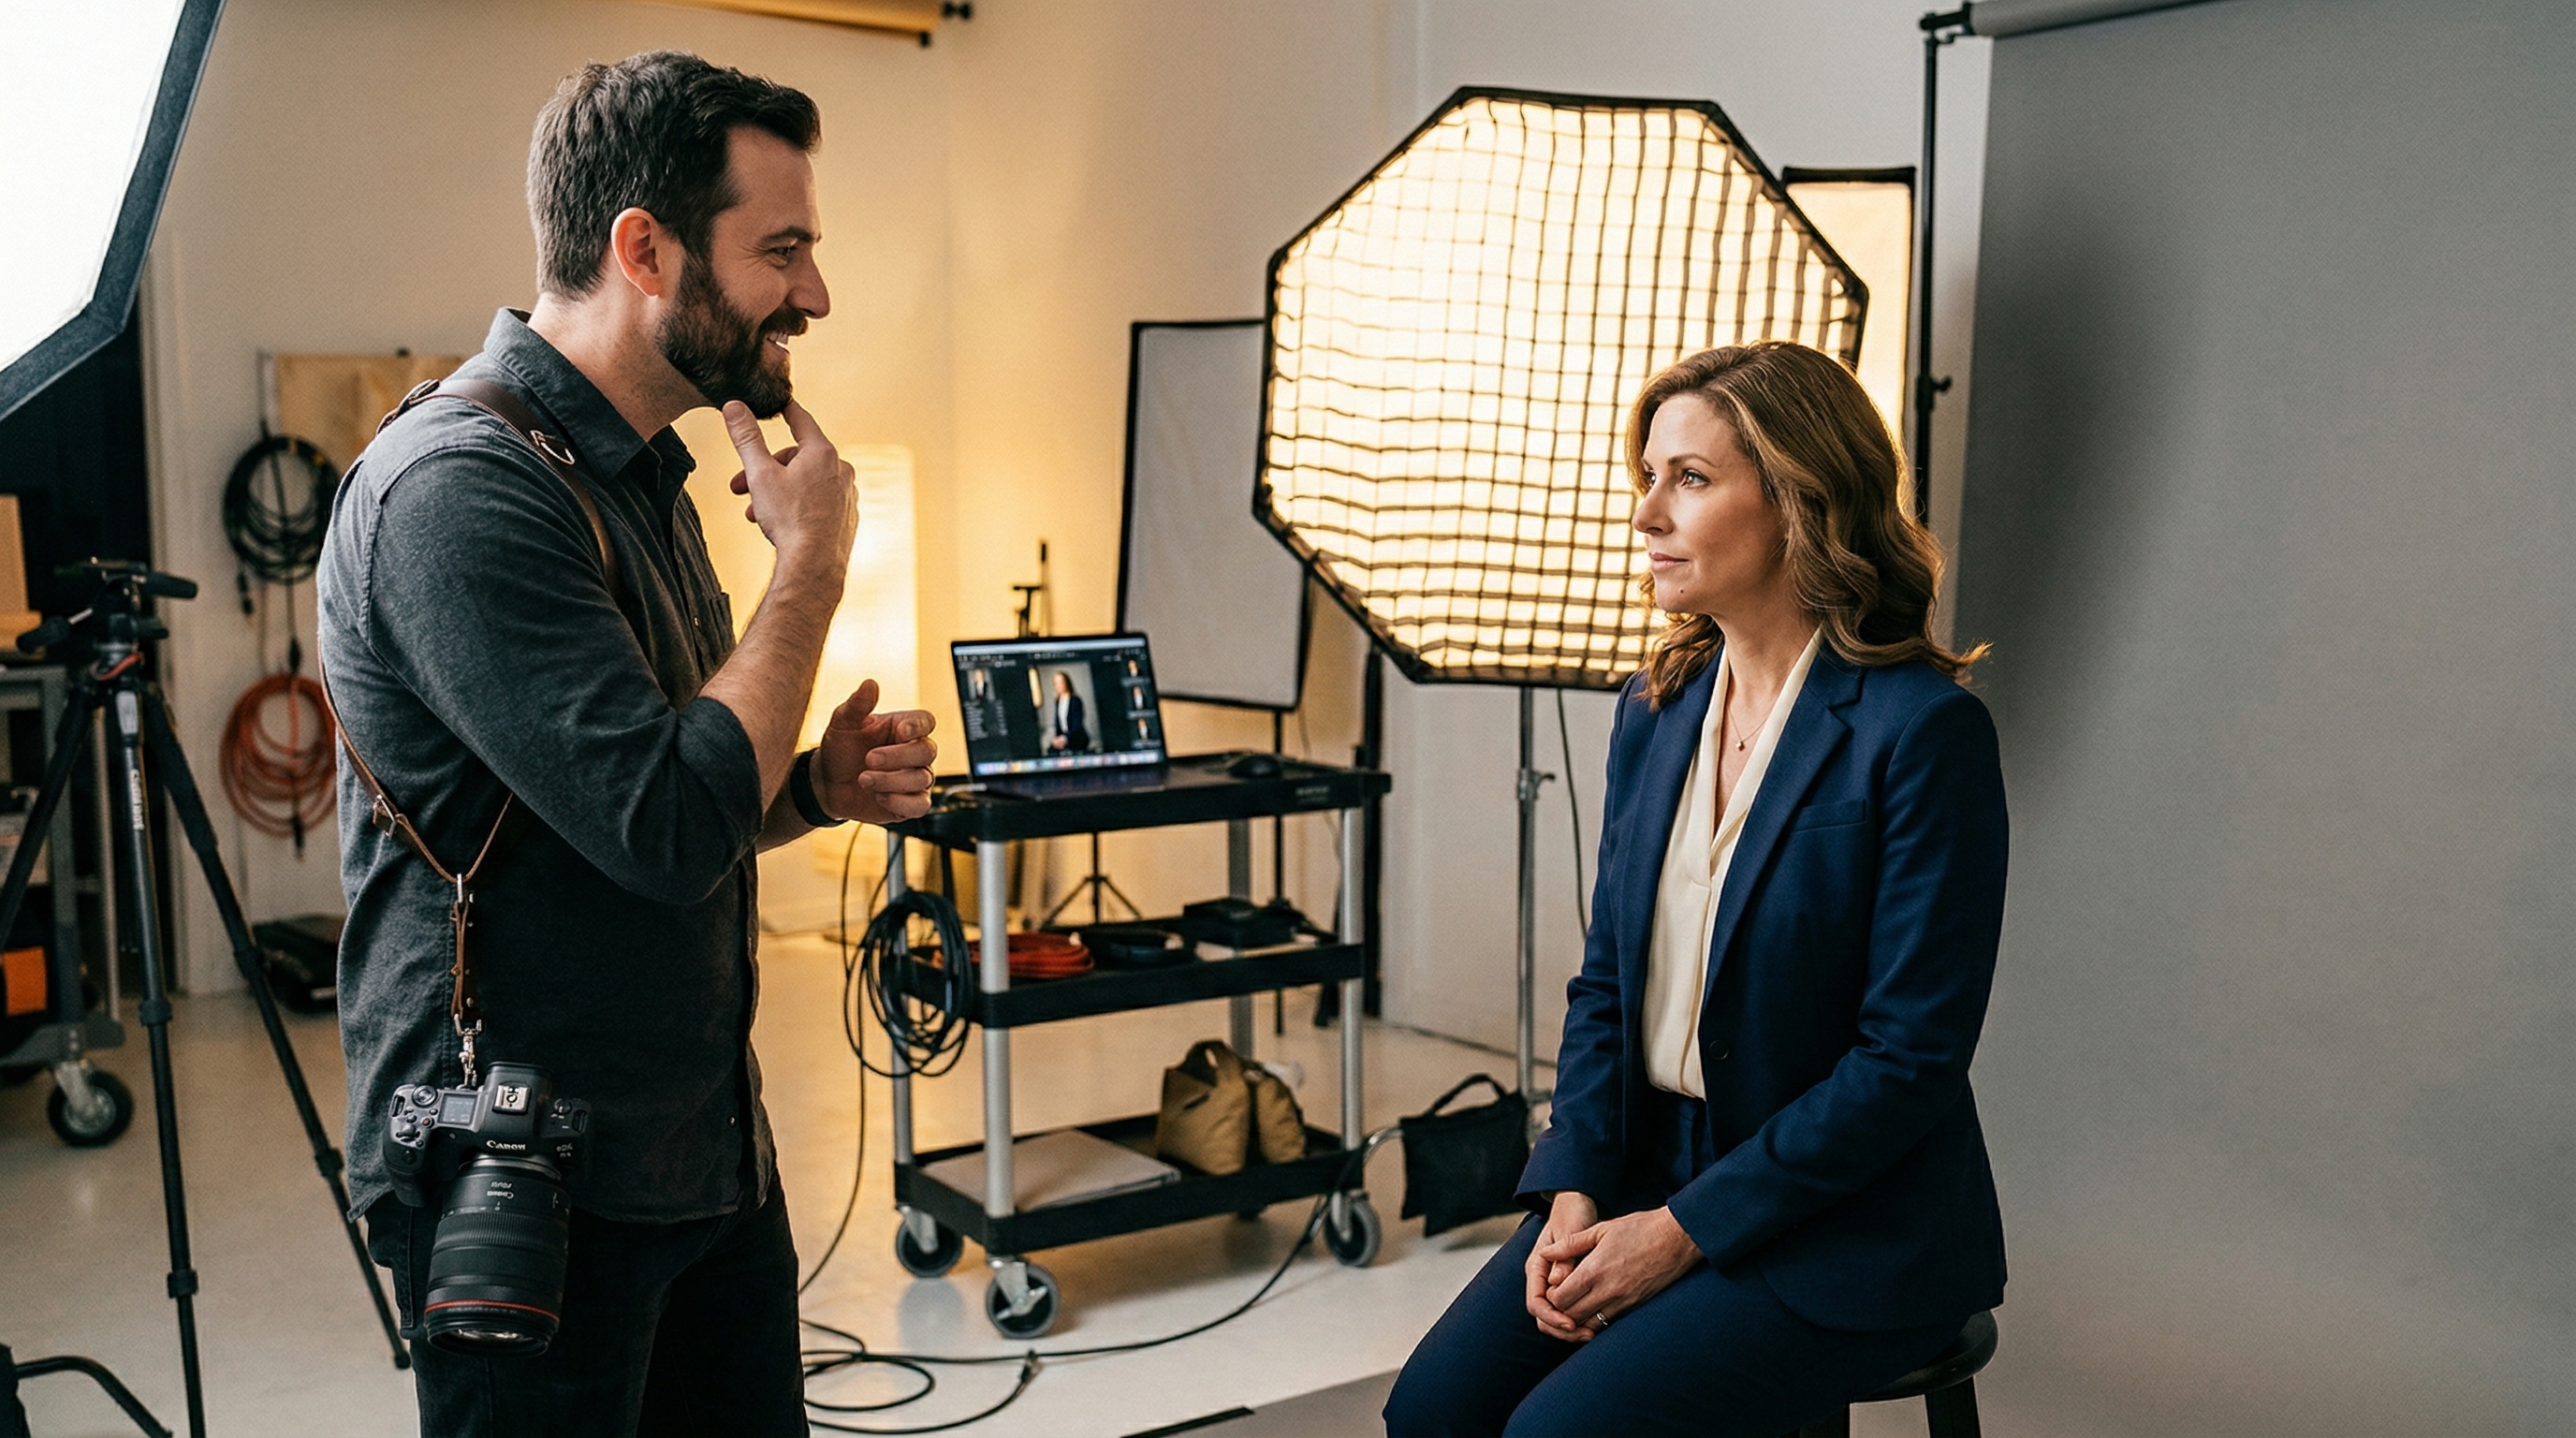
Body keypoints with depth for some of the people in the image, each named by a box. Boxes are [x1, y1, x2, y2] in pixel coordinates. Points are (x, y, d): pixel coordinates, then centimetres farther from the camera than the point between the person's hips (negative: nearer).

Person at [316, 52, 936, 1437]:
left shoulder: (641, 477, 11)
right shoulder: (460, 488, -20)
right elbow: (668, 827, -26)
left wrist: (816, 782, 0)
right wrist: (812, 560, -15)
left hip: (708, 1153, 9)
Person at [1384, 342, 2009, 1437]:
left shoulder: (1924, 731, -16)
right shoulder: (1655, 709, 6)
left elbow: (1912, 1057, -17)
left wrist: (1684, 1229, -16)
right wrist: (1575, 1190, -4)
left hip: (1844, 1230, -6)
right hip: (1646, 1177, 6)